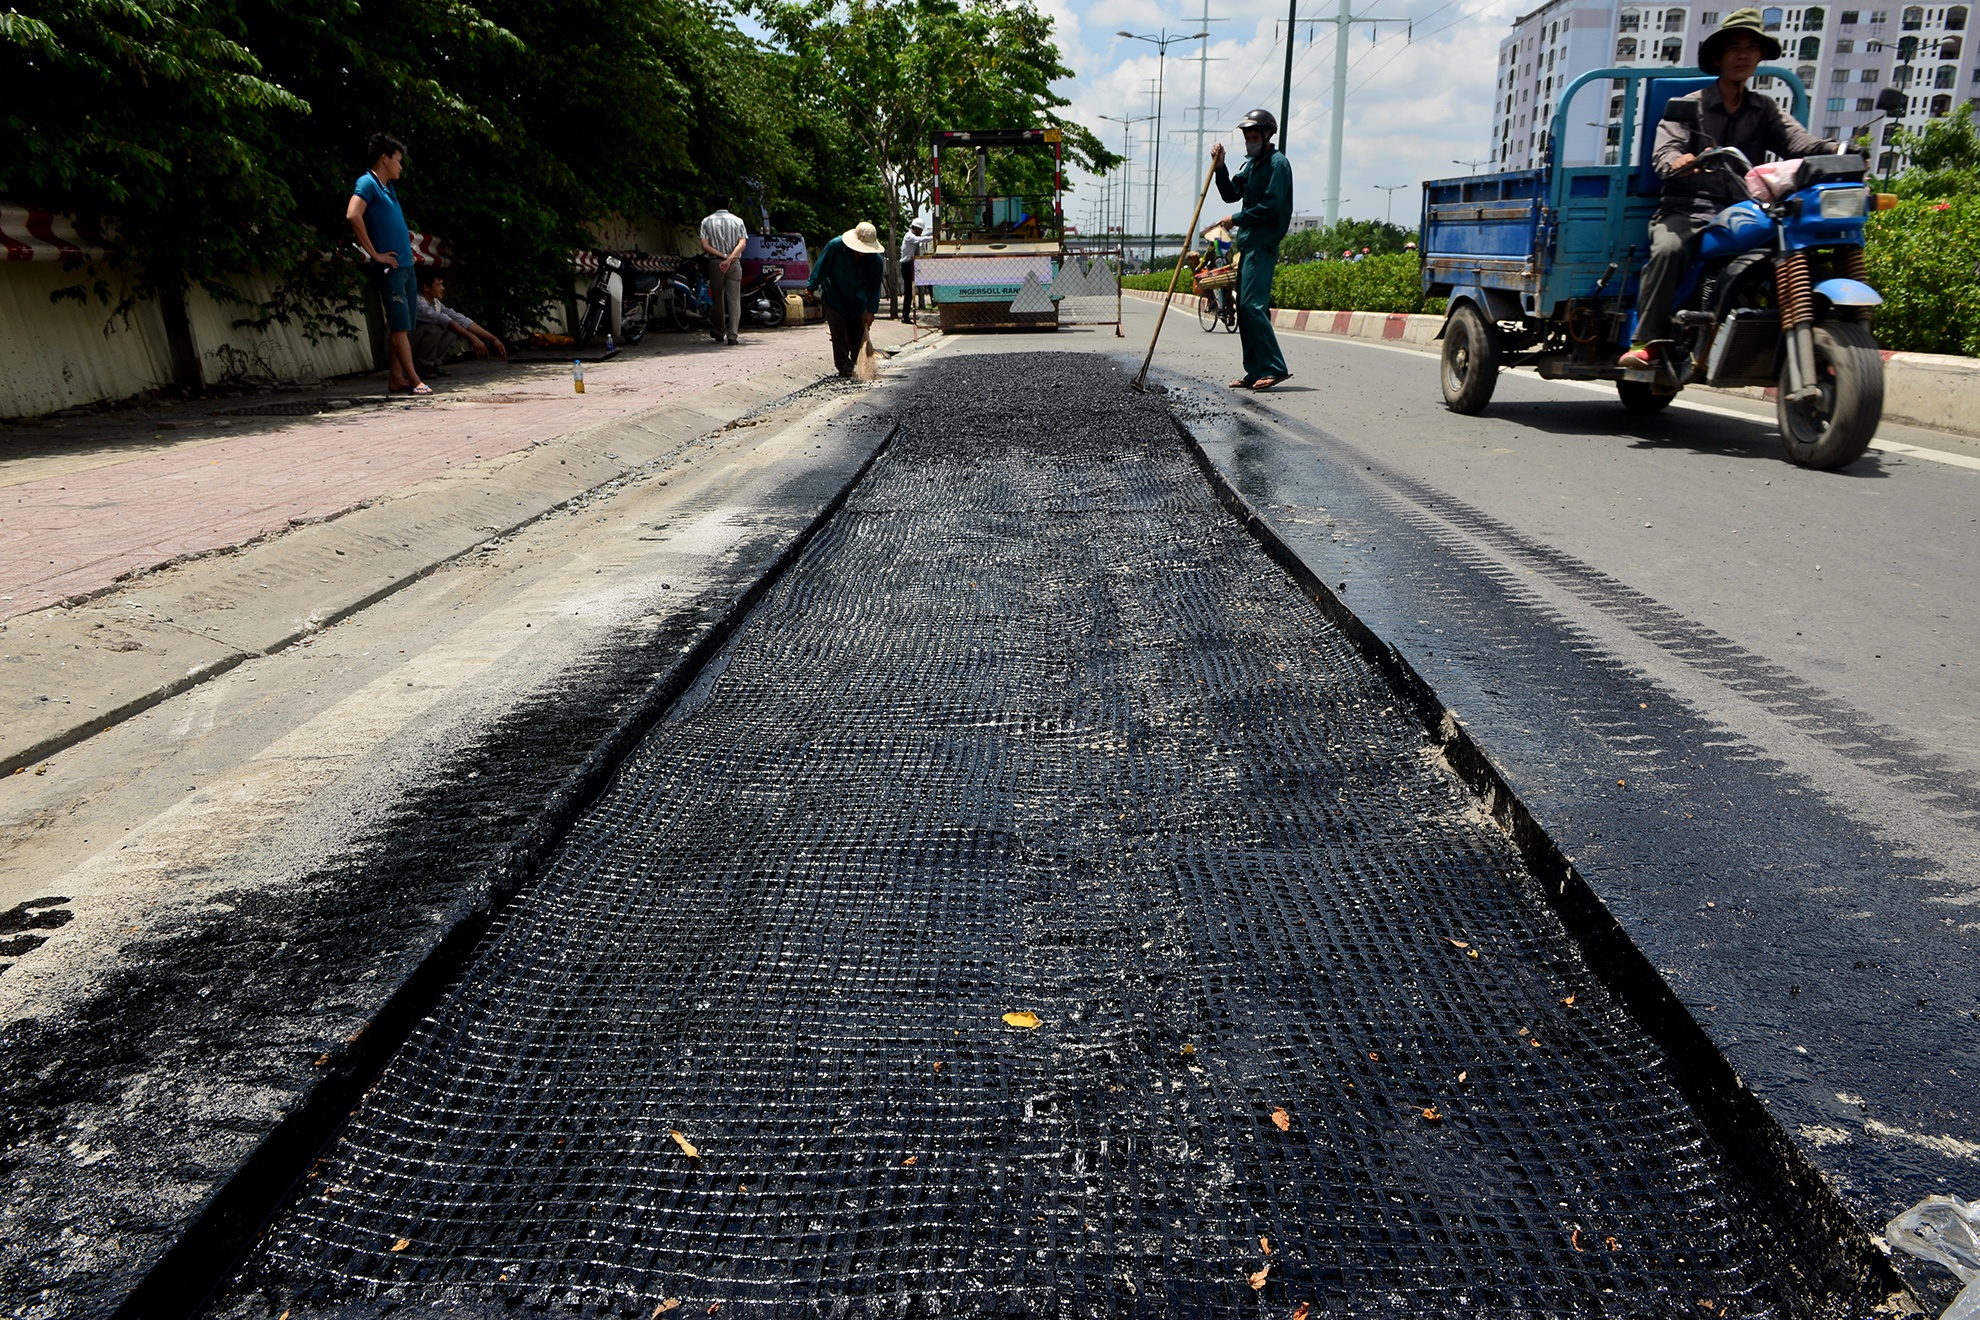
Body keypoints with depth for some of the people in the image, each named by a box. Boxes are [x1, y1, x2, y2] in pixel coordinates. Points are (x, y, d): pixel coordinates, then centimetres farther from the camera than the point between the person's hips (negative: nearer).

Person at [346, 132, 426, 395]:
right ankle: (415, 381, -9)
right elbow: (353, 215, -22)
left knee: (403, 326, 9)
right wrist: (374, 254, -19)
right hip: (390, 267, -9)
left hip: (406, 265, 9)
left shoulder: (389, 187, 19)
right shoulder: (367, 183, -7)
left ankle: (396, 378, 13)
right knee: (400, 325, -8)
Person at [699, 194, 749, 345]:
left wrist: (722, 256, -9)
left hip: (715, 263, 1)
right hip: (734, 264, 0)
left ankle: (719, 333, 21)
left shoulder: (707, 222, 3)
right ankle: (732, 335, -11)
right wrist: (730, 258, -17)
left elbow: (704, 246, -6)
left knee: (717, 299, 12)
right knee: (734, 300, -2)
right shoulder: (737, 221, 3)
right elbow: (742, 243, -9)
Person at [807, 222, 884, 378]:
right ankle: (844, 365, -4)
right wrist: (811, 287, -6)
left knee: (858, 333, 6)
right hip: (834, 297, -2)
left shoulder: (876, 260, -20)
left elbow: (874, 287, -11)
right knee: (839, 332, -8)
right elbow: (821, 267, -13)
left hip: (857, 301, 2)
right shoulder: (835, 246, -26)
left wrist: (871, 311, -15)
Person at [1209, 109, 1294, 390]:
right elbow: (1231, 194, 18)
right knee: (1245, 307, 7)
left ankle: (1274, 367, -17)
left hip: (1263, 245, -10)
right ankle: (1255, 372, 9)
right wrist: (1220, 167, 6)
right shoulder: (1251, 164, 20)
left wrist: (1236, 219, -11)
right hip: (1248, 243, 10)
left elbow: (1271, 205, -16)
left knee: (1252, 305, -17)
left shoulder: (1278, 163, -7)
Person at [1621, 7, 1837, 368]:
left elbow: (1801, 144, 4)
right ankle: (1645, 342, -31)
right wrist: (1677, 162, -31)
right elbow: (1663, 152, -5)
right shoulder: (1689, 106, 12)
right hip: (1687, 208, -3)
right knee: (1668, 248, -36)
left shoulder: (1765, 111, 21)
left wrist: (1842, 151, -18)